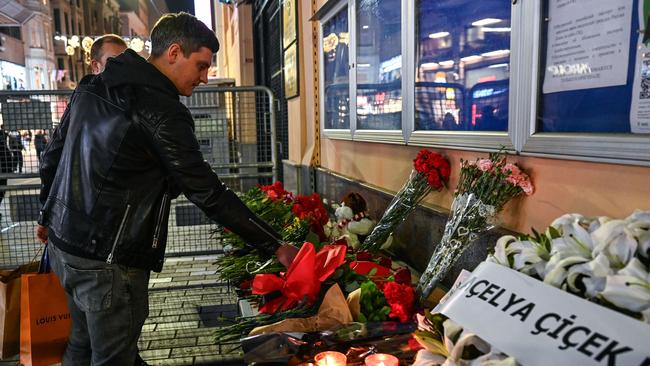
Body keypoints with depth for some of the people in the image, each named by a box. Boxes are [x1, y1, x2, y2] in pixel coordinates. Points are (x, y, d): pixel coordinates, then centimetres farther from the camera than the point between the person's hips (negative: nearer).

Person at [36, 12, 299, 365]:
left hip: (63, 243, 9)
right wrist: (275, 247, -15)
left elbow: (53, 155, 15)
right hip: (108, 260, -9)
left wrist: (48, 215, 29)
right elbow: (209, 193, -20)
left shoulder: (90, 88, 8)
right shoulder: (161, 111, -19)